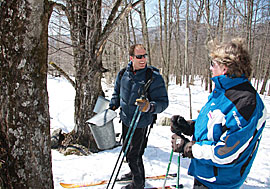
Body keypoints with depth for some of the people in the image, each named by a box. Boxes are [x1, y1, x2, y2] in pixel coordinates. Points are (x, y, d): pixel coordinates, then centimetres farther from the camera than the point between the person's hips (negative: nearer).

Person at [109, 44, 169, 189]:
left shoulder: (154, 77, -20)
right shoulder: (123, 74, -4)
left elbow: (163, 102, -20)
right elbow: (117, 92, 16)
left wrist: (149, 106, -37)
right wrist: (112, 106, 10)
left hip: (140, 123, -6)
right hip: (125, 120, 7)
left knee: (133, 155, 0)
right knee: (127, 149, 23)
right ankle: (135, 172, 49)